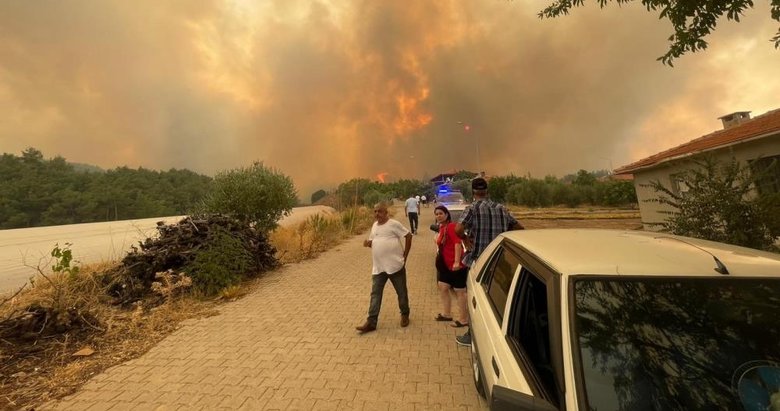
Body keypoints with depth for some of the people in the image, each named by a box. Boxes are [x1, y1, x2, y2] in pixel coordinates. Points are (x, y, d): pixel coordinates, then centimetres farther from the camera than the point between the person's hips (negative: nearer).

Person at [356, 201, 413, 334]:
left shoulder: (394, 224, -11)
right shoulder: (374, 225, 10)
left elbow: (408, 236, -8)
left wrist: (404, 256, -7)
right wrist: (368, 243, -4)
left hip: (395, 266, -5)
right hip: (378, 268, 6)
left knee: (402, 292, 12)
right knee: (375, 294, 4)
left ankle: (405, 315, 34)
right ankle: (371, 322, 11)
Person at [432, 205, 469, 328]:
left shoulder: (451, 226, -17)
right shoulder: (441, 228, 11)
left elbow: (458, 243, -25)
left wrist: (457, 262, -30)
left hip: (455, 265, -9)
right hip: (446, 265, 10)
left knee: (460, 292, 3)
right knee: (442, 287, 16)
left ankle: (464, 320, 17)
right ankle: (446, 314, 32)